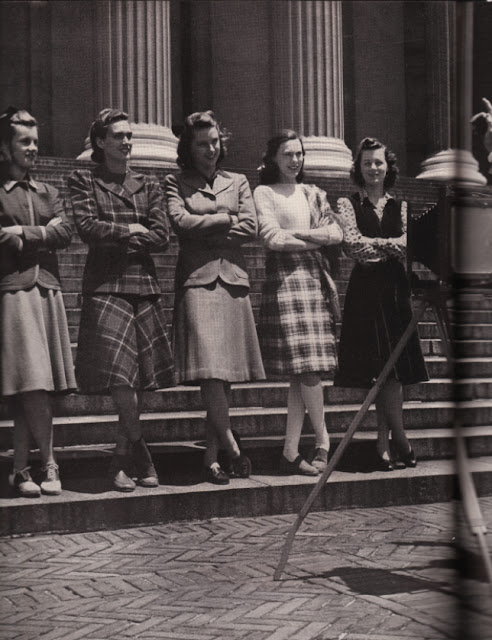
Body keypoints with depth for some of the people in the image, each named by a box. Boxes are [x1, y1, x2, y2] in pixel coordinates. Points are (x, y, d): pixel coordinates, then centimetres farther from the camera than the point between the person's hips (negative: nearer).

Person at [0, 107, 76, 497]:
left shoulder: (48, 193, 20)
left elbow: (65, 233, 4)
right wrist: (43, 236, -7)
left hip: (48, 292, 5)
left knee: (32, 389, 3)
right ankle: (50, 464, -2)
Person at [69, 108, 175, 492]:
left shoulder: (149, 186, 16)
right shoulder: (84, 181, 8)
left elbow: (162, 237, 5)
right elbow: (87, 227, -6)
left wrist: (114, 237, -4)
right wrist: (129, 231, -1)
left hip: (145, 287, 4)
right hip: (106, 287, -3)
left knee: (140, 380, 2)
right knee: (119, 375, -15)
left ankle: (123, 461, 13)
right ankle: (139, 451, 4)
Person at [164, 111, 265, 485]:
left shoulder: (238, 182, 19)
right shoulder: (176, 184, 12)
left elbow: (251, 227, 6)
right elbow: (180, 221, -6)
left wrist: (205, 231, -1)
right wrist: (226, 220, 1)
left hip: (234, 279, 3)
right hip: (197, 280, -3)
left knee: (227, 373, -1)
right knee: (209, 369, -16)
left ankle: (212, 456, 3)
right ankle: (231, 446, -14)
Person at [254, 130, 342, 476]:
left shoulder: (313, 194, 20)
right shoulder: (264, 193, 5)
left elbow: (337, 233, 8)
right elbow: (271, 237, -8)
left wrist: (299, 233, -6)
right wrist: (318, 239, -1)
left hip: (316, 280, 5)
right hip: (285, 281, -5)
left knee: (307, 370, -1)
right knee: (306, 367, -11)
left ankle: (291, 451, 2)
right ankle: (323, 441, 3)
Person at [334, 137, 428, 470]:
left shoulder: (399, 207, 15)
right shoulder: (348, 204, 5)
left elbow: (407, 243, 0)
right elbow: (352, 243, -9)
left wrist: (374, 246, -11)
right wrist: (391, 246, -8)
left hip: (396, 287, 3)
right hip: (366, 290, -3)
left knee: (393, 367, -1)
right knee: (383, 367, -6)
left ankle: (384, 443, 4)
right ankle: (400, 440, 0)